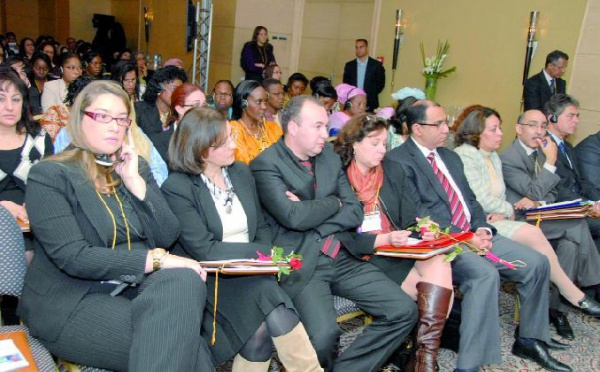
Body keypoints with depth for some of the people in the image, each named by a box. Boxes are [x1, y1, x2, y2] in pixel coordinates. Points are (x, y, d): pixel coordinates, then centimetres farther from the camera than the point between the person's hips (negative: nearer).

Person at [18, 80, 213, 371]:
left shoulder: (135, 167, 10)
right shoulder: (49, 175, -7)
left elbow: (168, 236, 1)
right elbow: (73, 257, -19)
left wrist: (135, 181, -9)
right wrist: (155, 259, -23)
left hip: (135, 287, 5)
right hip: (71, 303, -5)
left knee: (185, 281, -27)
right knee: (177, 344, -26)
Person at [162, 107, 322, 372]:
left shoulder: (241, 172, 9)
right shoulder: (177, 188, -9)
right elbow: (204, 250, -16)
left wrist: (266, 257, -8)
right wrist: (265, 253, -17)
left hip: (252, 272, 4)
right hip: (209, 279, -4)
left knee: (262, 327, -26)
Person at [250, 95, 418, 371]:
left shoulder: (330, 156, 11)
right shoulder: (266, 164, -7)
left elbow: (355, 213, 6)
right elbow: (293, 217, -20)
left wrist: (310, 214, -10)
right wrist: (334, 202, -4)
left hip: (343, 258, 6)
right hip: (302, 263, -6)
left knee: (404, 311, -3)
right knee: (324, 333, -29)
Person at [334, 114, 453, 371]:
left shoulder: (393, 172, 14)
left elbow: (409, 217, 12)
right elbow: (345, 238, -10)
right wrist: (383, 239, -22)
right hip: (365, 258, -5)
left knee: (439, 263, -25)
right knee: (430, 289, -21)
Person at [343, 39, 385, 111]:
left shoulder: (377, 65, 3)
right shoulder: (349, 65, 9)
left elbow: (381, 83, 5)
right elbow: (345, 84, 12)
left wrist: (370, 95, -2)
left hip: (370, 104, -2)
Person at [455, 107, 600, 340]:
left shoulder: (494, 157, 20)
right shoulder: (464, 155, -9)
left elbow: (498, 198, 15)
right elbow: (481, 200, -14)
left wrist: (503, 212, -7)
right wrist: (510, 210, 0)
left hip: (499, 219, 9)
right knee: (533, 234, -29)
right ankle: (572, 294, -13)